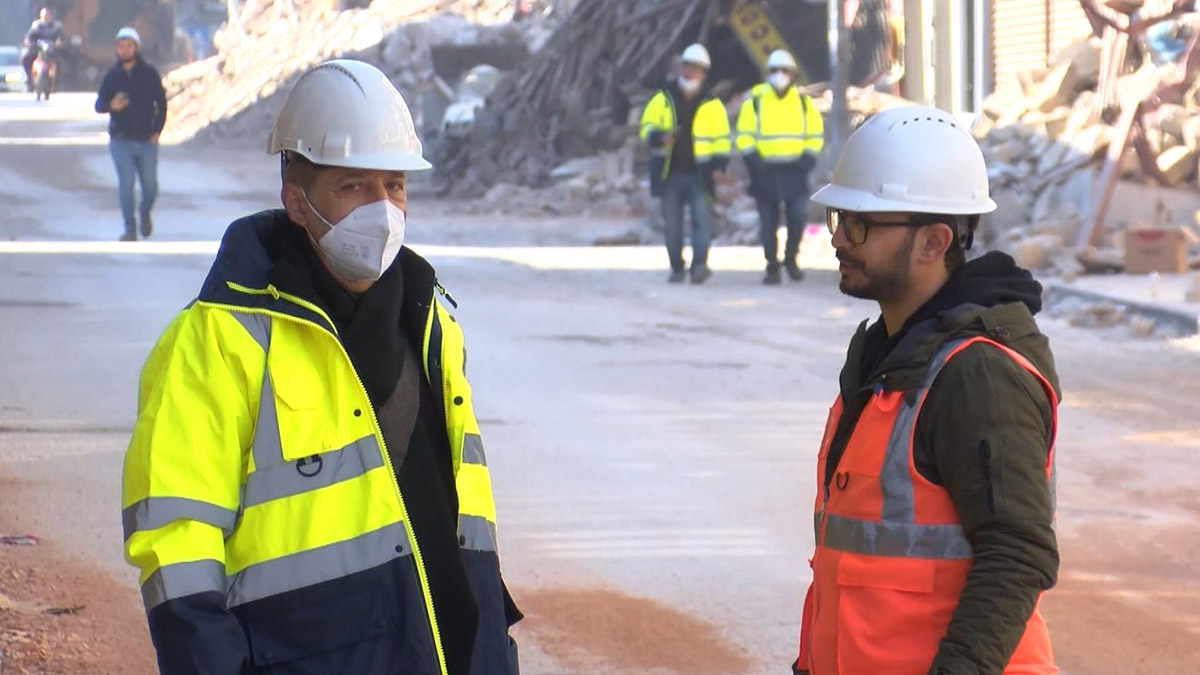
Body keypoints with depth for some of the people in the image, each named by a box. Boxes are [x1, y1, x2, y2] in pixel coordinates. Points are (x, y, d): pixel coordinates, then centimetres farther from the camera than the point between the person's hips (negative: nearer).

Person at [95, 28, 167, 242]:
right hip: (121, 140, 0)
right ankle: (130, 228, 1)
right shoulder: (112, 76, 4)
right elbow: (98, 104, 6)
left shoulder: (149, 74, 2)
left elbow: (161, 103, 6)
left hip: (146, 139, 0)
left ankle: (145, 213, 32)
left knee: (150, 185, 1)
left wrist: (157, 131, -3)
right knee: (125, 184, -8)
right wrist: (111, 105, -18)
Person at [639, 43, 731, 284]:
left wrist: (719, 165, -9)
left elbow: (722, 138, 5)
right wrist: (659, 138, -13)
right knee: (672, 223, 5)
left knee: (701, 218, -15)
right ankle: (677, 268, 15)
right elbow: (646, 126, 9)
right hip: (670, 173, 2)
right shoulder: (664, 99, 8)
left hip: (698, 174, -2)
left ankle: (699, 265, -23)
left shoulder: (712, 105, 4)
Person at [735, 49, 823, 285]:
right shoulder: (755, 101, 4)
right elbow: (744, 135, 5)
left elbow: (815, 134, 12)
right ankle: (772, 268, 10)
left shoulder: (803, 101, 8)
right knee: (768, 223, 2)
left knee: (799, 216, -11)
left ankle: (791, 257, 12)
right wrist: (751, 157, -9)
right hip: (765, 171, 0)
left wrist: (808, 157, -3)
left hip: (794, 170, 0)